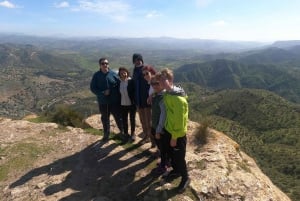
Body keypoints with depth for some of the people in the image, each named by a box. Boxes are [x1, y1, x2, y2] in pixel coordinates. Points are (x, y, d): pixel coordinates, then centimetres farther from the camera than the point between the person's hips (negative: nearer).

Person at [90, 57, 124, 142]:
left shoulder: (113, 74, -6)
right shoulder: (96, 75, -5)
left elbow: (119, 85, -1)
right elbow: (92, 88, -6)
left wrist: (119, 97, -7)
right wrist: (103, 93, -19)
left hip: (115, 101, -1)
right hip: (103, 102, 1)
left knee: (118, 117, 12)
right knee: (105, 118, 16)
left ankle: (122, 131, 33)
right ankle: (106, 134, 34)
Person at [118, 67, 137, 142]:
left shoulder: (131, 81, -12)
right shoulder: (119, 82, -1)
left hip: (132, 104, -3)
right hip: (123, 105, 3)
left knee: (132, 119, 12)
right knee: (124, 120, 14)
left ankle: (133, 133, 30)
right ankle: (126, 134, 31)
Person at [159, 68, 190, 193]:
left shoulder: (178, 98, -29)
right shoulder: (166, 93, -2)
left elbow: (180, 120, -24)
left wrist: (175, 137, -17)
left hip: (178, 134, -8)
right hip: (168, 130, 8)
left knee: (179, 157, 9)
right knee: (170, 152, 25)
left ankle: (185, 178, 35)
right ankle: (176, 170, 51)